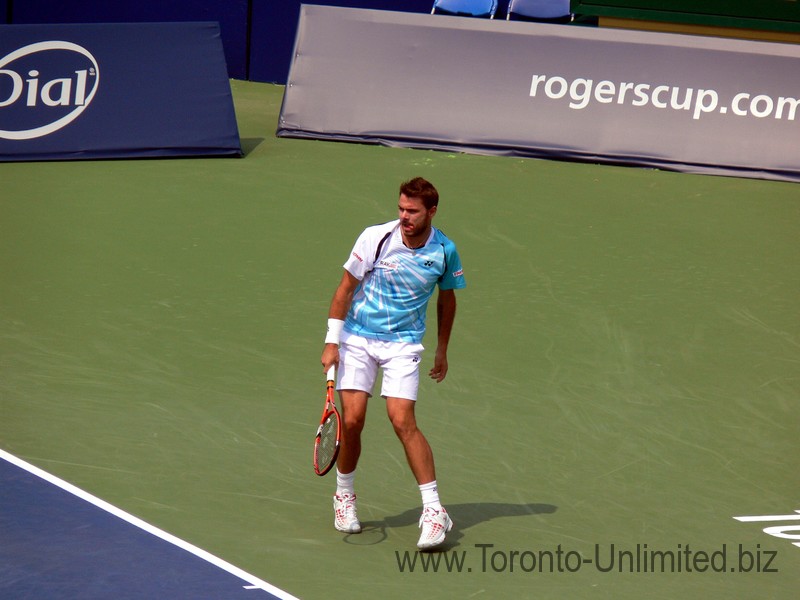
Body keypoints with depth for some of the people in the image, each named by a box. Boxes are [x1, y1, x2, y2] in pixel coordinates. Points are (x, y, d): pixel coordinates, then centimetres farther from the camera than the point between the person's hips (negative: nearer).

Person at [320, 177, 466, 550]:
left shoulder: (444, 251, -6)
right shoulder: (375, 238, -12)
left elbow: (447, 299, 12)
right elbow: (346, 288, -3)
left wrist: (442, 350, 17)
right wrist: (332, 342, -6)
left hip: (403, 343, 0)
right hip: (357, 339, 0)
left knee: (403, 422, -14)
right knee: (352, 420, -6)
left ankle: (434, 510, -10)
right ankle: (344, 496, 18)